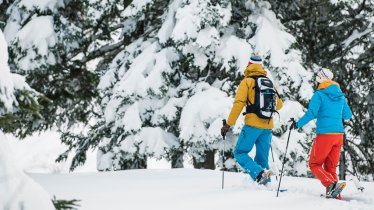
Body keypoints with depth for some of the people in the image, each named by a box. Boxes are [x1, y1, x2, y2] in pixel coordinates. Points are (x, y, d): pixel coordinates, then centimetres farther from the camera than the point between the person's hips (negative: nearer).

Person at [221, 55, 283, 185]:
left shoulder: (247, 81, -2)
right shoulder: (269, 83, 14)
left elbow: (238, 103, -11)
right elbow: (279, 104, 23)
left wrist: (229, 124, -9)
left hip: (253, 124, -5)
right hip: (268, 127, 5)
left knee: (240, 153, 0)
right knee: (262, 158, 12)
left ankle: (259, 174, -21)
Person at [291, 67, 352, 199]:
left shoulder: (319, 94, -7)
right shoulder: (340, 95, 12)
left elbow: (311, 113, -15)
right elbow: (347, 115, 21)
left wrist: (298, 124, -1)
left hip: (325, 134, -6)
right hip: (339, 134, 6)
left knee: (315, 164, 4)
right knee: (330, 167, 14)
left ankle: (331, 184, -21)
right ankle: (334, 195, 4)